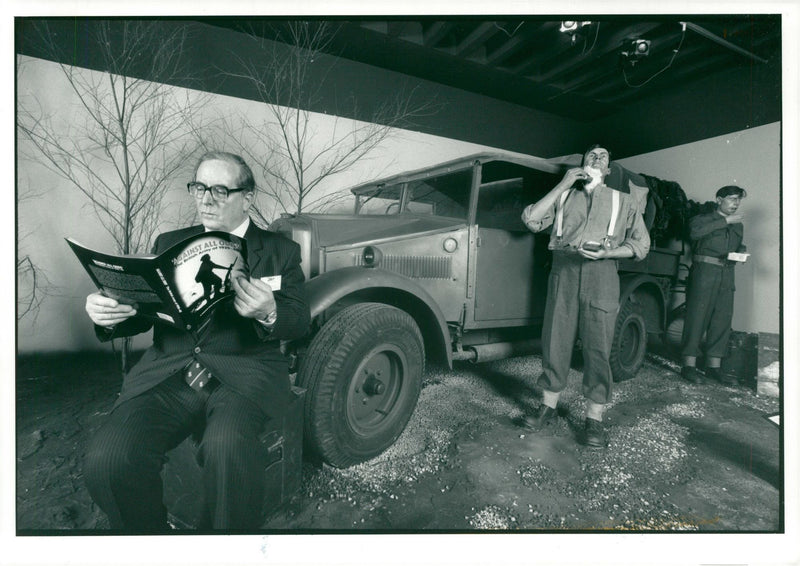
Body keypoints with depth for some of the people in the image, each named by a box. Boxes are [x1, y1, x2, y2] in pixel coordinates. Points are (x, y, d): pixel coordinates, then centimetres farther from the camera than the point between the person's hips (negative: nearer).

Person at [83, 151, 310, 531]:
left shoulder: (280, 251, 9)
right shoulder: (169, 244, 19)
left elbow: (299, 322, -2)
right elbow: (141, 313, 14)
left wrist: (269, 313, -25)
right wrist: (107, 313, -10)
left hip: (244, 372, -2)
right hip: (168, 372, 3)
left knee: (227, 448, -31)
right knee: (107, 458, -22)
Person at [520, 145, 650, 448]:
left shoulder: (623, 201, 20)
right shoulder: (563, 196, 21)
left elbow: (641, 243, 12)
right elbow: (531, 219, 4)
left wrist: (606, 252, -7)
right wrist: (563, 184, 4)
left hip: (601, 273, 0)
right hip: (564, 271, 1)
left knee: (598, 346, -3)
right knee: (555, 341, 2)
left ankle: (594, 419, 6)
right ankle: (549, 407, 15)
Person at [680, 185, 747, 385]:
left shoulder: (738, 226, 23)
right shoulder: (704, 219, 4)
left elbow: (739, 247, 31)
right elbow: (695, 232, -18)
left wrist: (742, 252, 7)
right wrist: (726, 221, -16)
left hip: (727, 274, 6)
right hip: (704, 271, -6)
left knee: (723, 319, 3)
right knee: (697, 316, -9)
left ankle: (713, 366, 11)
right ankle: (689, 365, -6)